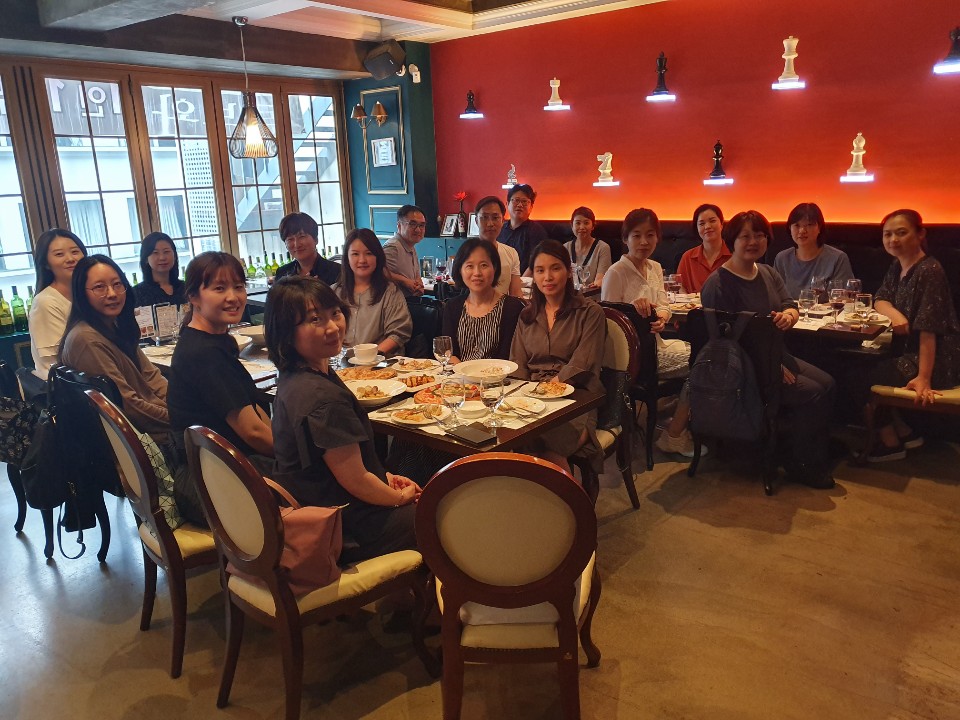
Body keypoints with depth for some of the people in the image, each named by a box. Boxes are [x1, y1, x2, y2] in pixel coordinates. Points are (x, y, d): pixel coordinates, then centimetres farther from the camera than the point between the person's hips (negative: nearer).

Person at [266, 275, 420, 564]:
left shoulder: (293, 378, -2)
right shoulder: (324, 399, -32)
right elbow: (355, 481, -23)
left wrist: (385, 477, 9)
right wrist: (400, 496, -4)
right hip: (346, 532, -9)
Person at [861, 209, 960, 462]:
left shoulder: (928, 271, -23)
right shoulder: (897, 266, 4)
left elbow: (929, 329, -27)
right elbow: (880, 300, 8)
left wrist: (923, 378, -30)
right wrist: (895, 314, -17)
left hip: (935, 359, -9)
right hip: (912, 350, 9)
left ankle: (891, 442, 13)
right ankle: (903, 432, 21)